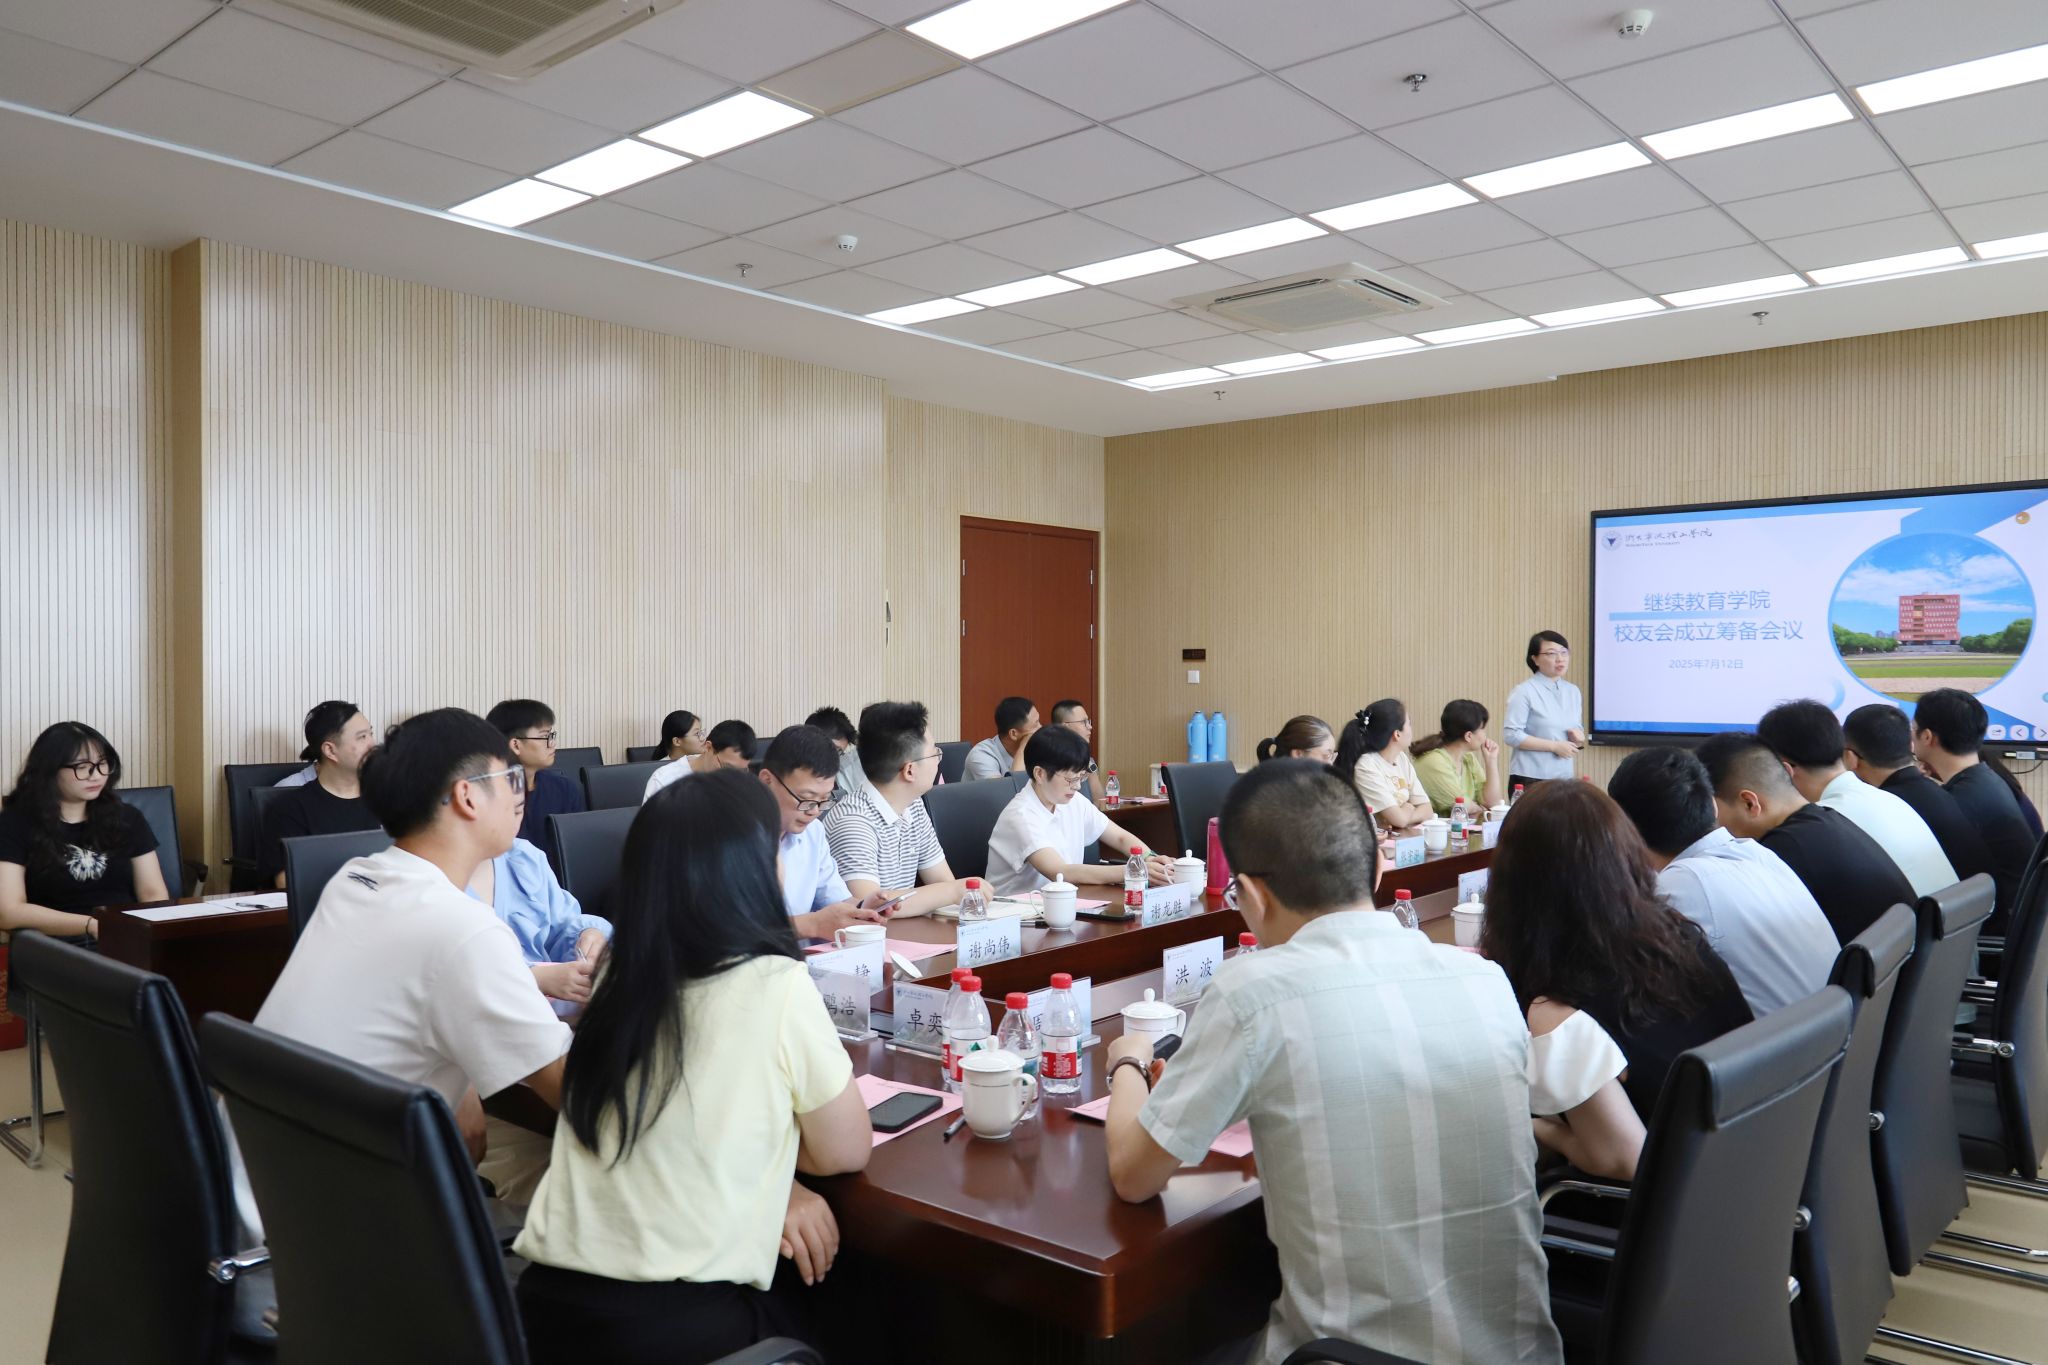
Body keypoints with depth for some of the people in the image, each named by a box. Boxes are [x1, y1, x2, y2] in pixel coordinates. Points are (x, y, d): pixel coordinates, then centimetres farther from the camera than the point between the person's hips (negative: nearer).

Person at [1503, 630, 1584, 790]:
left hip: (1563, 779, 5)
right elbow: (1511, 735, -15)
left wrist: (1578, 737, -4)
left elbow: (1578, 729, 20)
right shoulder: (1525, 691, -9)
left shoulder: (1573, 691, 11)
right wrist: (1554, 746, -15)